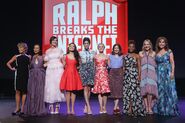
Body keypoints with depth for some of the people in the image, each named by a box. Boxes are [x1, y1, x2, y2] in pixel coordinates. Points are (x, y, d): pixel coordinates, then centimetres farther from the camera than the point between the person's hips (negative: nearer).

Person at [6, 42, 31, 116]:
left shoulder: (28, 57, 5)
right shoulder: (16, 57, 8)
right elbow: (8, 63, 14)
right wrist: (11, 68, 3)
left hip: (26, 76, -1)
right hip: (18, 76, 1)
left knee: (24, 92, 3)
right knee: (17, 91, 1)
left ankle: (22, 109, 8)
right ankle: (17, 108, 9)